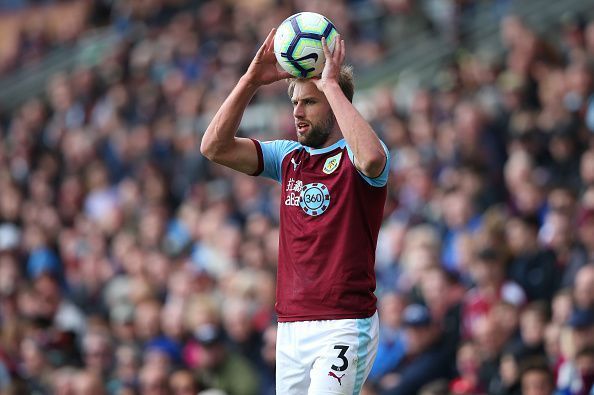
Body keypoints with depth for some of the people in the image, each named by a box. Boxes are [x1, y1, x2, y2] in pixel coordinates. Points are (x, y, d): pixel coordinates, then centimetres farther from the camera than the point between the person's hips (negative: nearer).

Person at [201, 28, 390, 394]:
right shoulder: (289, 157, 14)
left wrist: (330, 84, -23)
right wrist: (252, 79, -4)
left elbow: (371, 159, -30)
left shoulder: (353, 156, -4)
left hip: (344, 326, -6)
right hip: (290, 325, 6)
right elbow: (215, 147, 6)